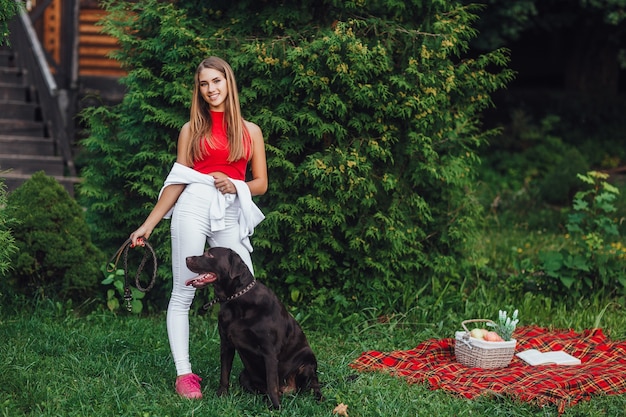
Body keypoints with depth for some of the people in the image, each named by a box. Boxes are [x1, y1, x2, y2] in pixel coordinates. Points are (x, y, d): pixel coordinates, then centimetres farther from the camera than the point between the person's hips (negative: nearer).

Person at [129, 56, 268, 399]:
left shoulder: (251, 132, 13)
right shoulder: (191, 130, 11)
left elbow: (261, 184, 14)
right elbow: (177, 181, 10)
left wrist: (235, 186, -7)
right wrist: (148, 225, 5)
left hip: (231, 214, 1)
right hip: (193, 207, -1)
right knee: (183, 294, -3)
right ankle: (184, 374, 2)